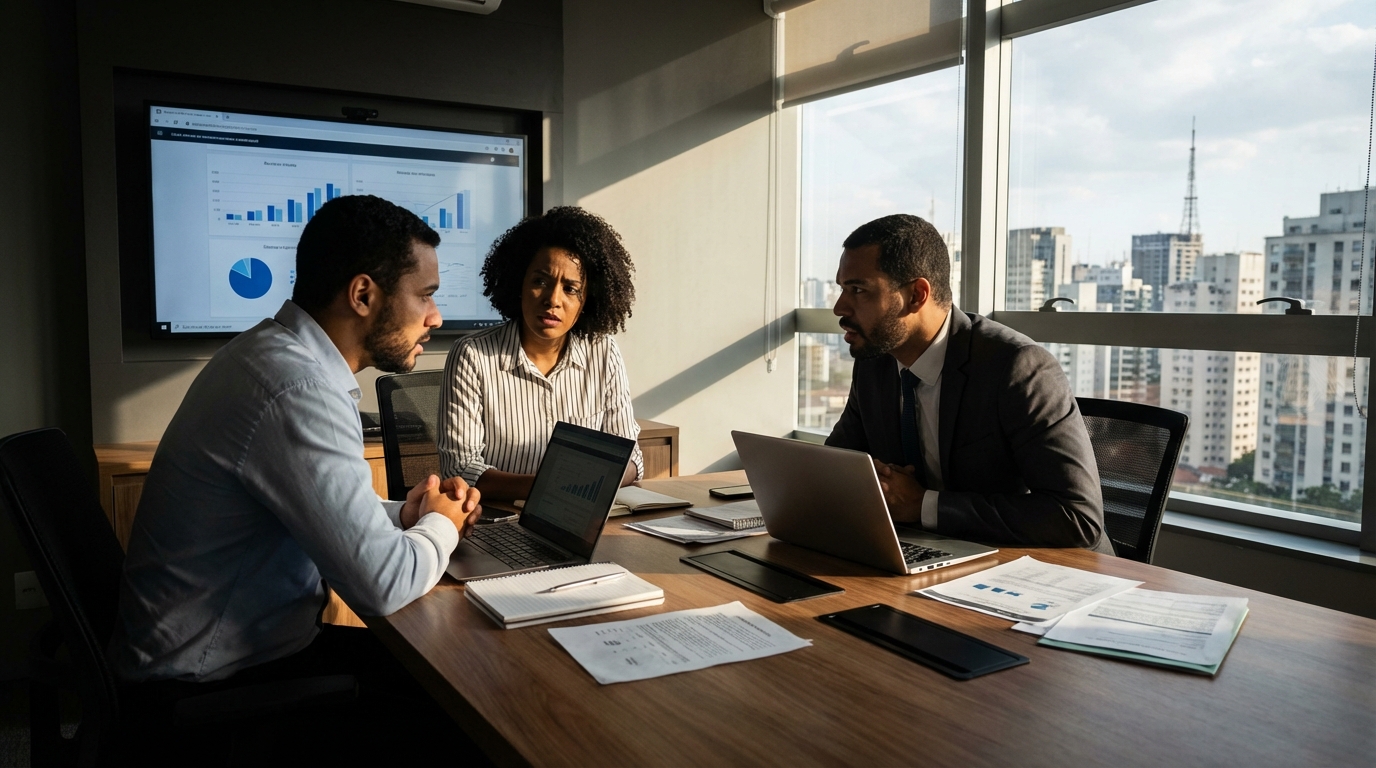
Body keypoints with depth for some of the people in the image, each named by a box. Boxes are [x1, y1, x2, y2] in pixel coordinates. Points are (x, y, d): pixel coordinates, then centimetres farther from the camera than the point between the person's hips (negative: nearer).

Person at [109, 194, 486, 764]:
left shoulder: (275, 351, 4)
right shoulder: (298, 391, -28)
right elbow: (381, 584, -28)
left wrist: (401, 515, -1)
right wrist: (440, 526, -8)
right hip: (210, 683, -9)